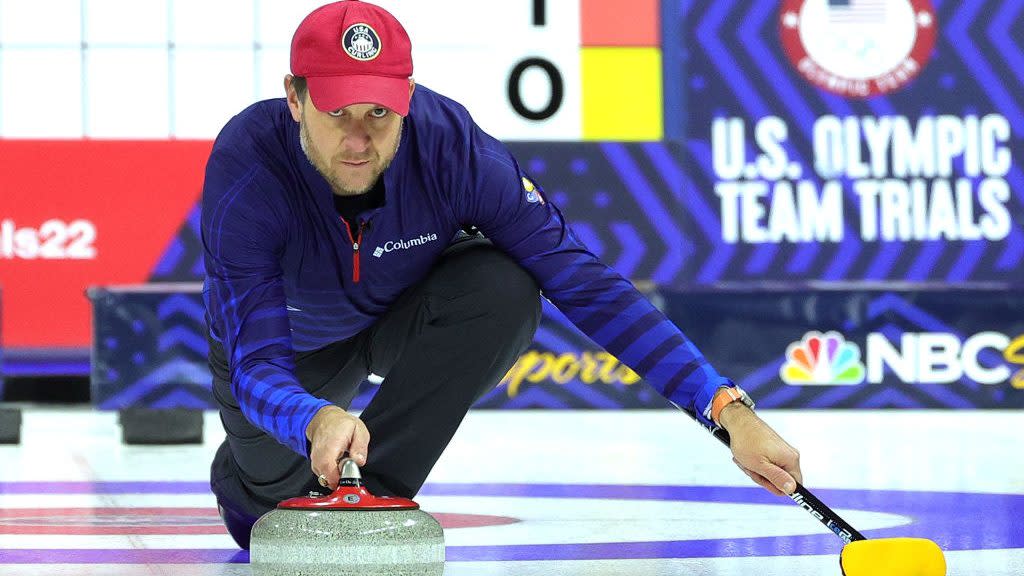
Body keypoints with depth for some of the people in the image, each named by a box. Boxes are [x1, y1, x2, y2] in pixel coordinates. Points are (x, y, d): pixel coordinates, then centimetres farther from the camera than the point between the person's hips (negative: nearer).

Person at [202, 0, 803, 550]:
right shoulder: (247, 167, -38)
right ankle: (243, 474, 40)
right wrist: (316, 421, -66)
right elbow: (258, 366, -41)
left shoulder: (452, 144, -35)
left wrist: (727, 408, -43)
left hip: (404, 312, 0)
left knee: (504, 292, -32)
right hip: (286, 335, 0)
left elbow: (588, 284, -34)